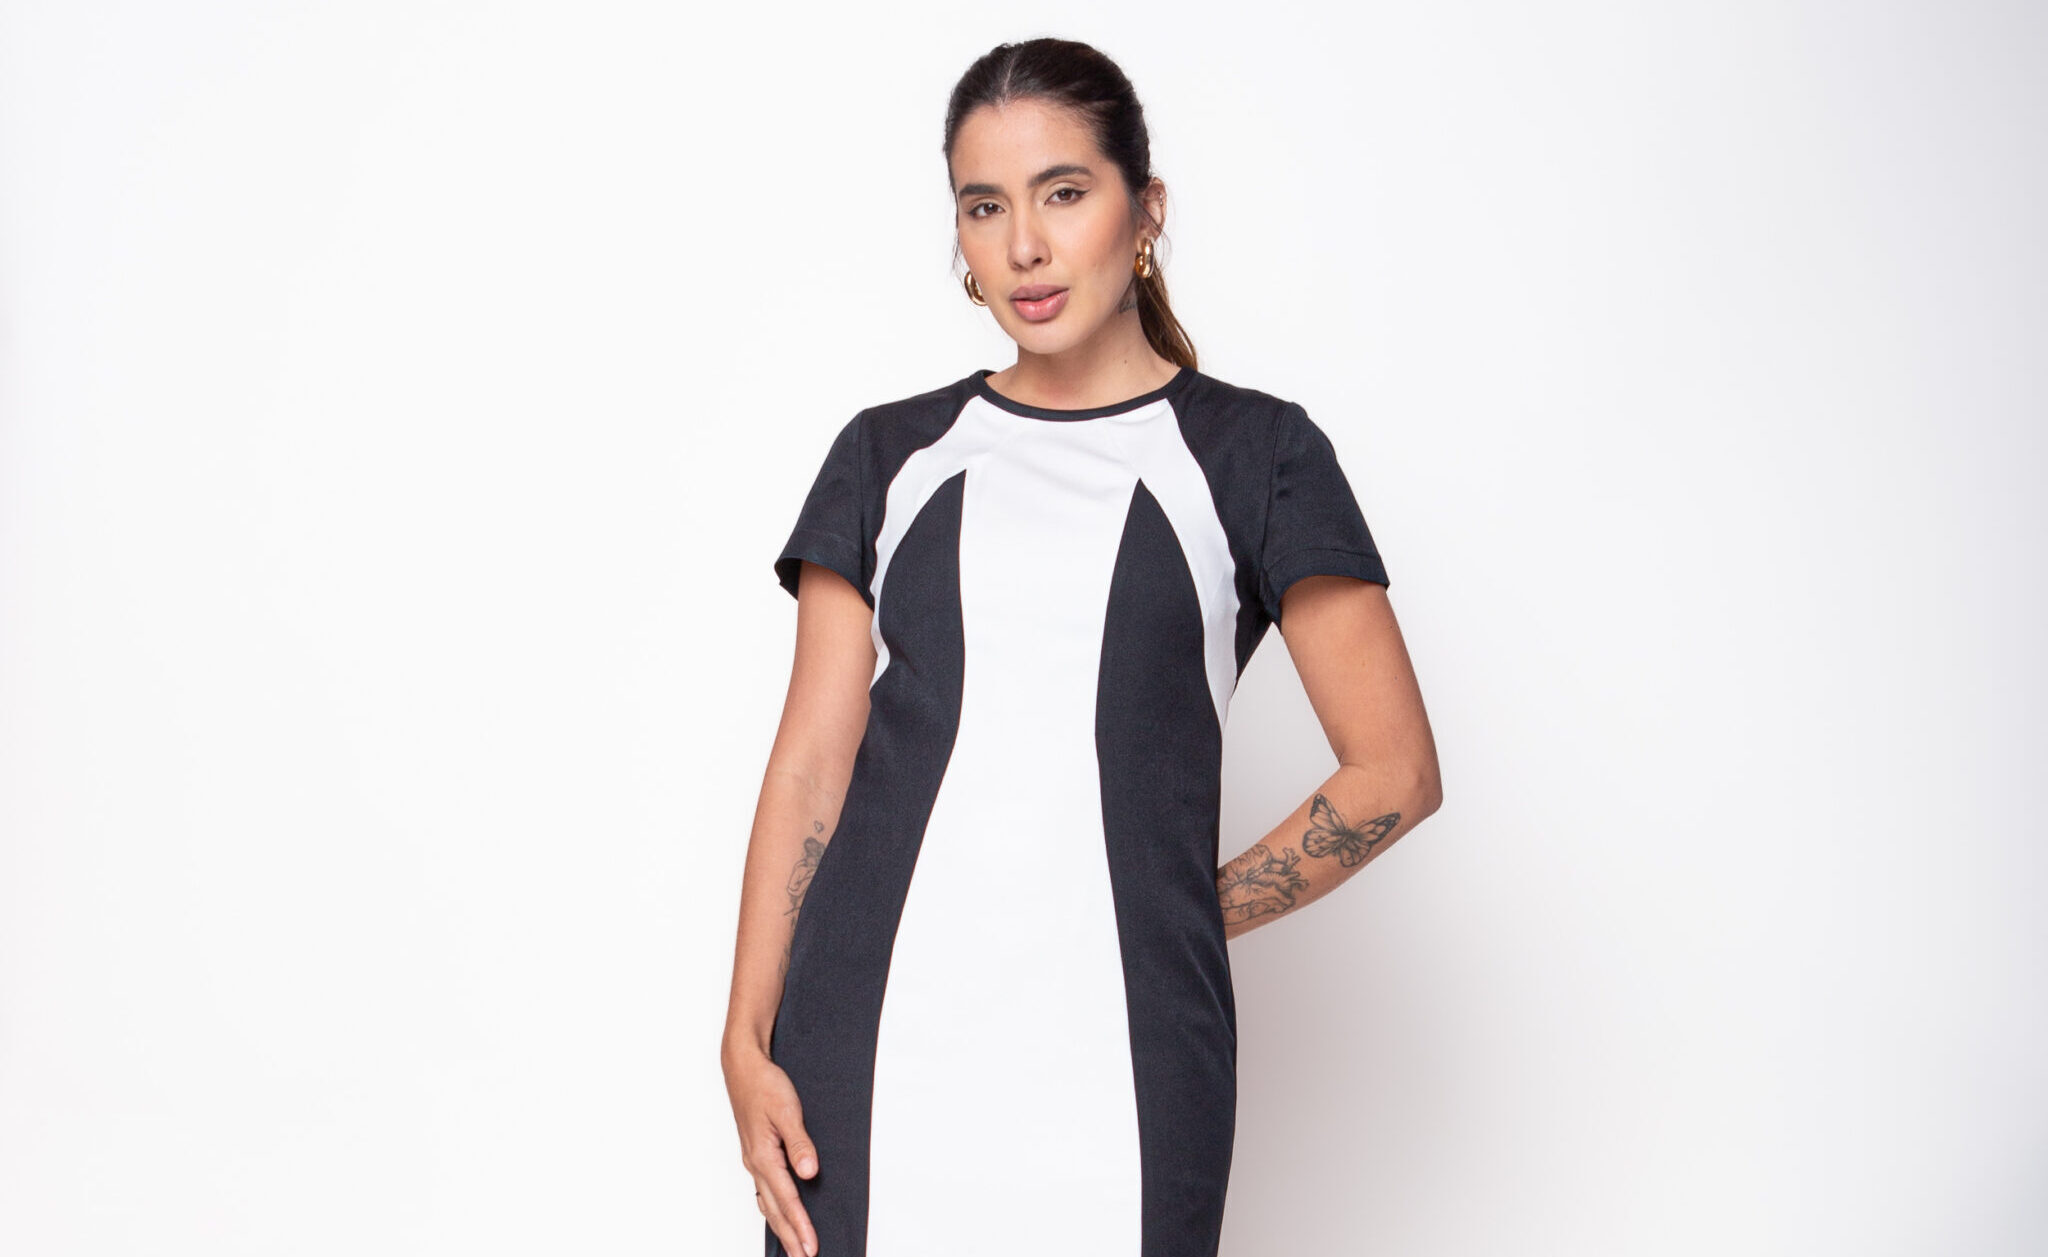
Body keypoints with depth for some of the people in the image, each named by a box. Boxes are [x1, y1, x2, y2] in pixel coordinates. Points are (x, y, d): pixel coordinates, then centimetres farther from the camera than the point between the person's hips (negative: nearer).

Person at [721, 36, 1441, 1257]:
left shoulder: (1251, 453, 5)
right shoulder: (893, 456, 12)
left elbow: (1395, 769, 4)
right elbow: (813, 762, 6)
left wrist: (1185, 920, 4)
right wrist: (749, 1038, -1)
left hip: (1116, 1050, -2)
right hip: (870, 1030, 2)